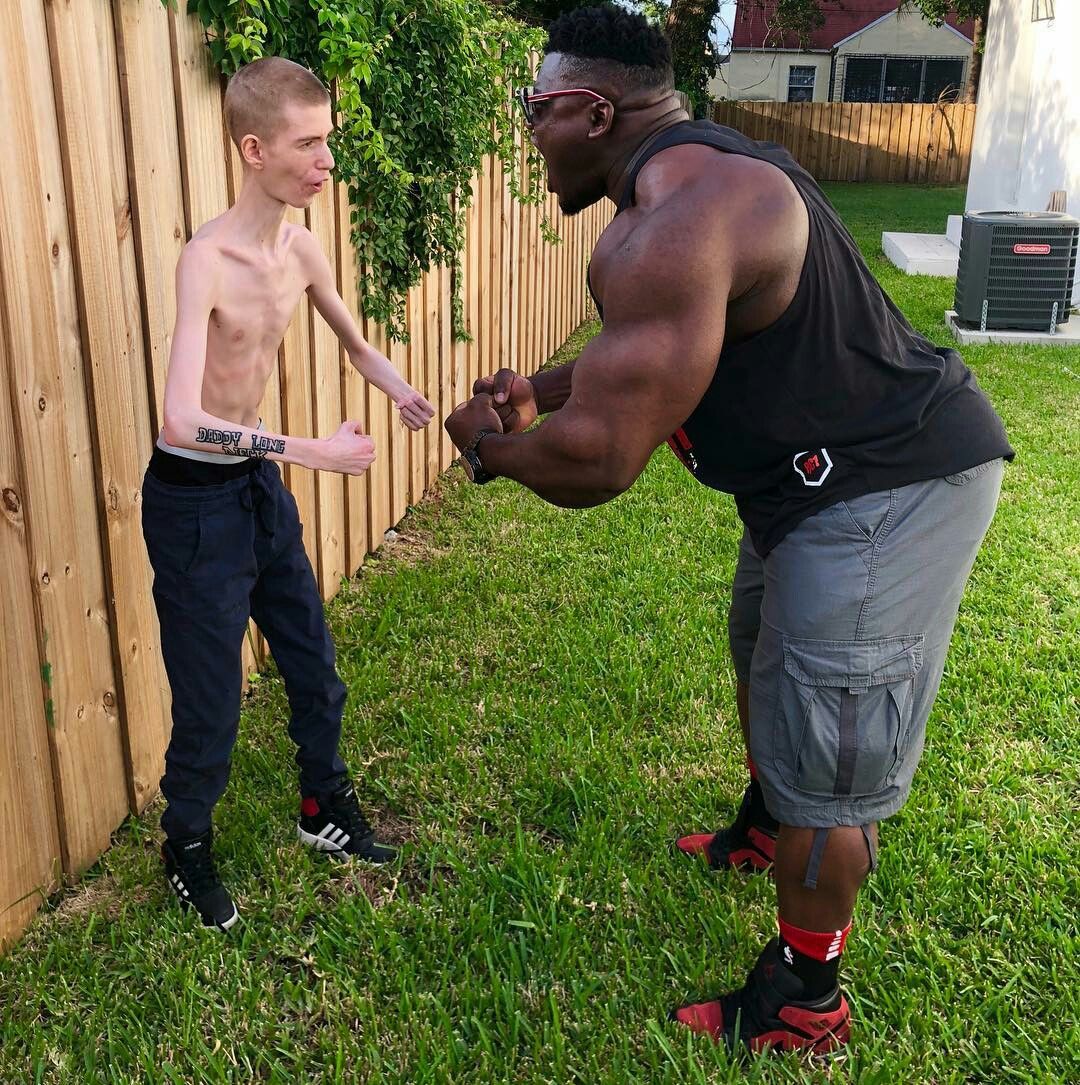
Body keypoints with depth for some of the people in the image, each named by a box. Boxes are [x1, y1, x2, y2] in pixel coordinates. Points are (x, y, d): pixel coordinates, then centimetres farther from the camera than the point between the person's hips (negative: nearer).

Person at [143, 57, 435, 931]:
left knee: (314, 661, 18)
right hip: (194, 499, -7)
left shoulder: (300, 248, -2)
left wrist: (408, 396, -4)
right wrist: (311, 452, -35)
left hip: (259, 481, 7)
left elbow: (356, 344, 15)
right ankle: (187, 851, 32)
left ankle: (324, 806, 42)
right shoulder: (209, 259, -24)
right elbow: (184, 419, -34)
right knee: (211, 699, 6)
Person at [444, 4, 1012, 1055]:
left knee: (821, 759, 1)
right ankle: (766, 830, 56)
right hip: (834, 468, 11)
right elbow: (643, 354, 23)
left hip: (886, 493, -11)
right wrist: (537, 390, 10)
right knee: (764, 649, 30)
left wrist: (487, 442, -9)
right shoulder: (696, 169, 10)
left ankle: (803, 1005, 23)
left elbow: (596, 460, -29)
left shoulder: (667, 228, -27)